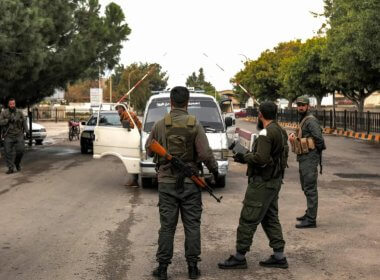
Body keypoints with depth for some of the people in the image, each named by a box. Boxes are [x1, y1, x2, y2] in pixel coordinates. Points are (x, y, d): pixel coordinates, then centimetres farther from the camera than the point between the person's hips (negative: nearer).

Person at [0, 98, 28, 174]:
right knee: (8, 152, -3)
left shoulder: (19, 113, 8)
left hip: (19, 135, 1)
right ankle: (10, 168, 5)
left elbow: (24, 122, 12)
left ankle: (17, 162, 22)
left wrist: (26, 131, 6)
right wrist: (8, 120, -19)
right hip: (8, 136, -1)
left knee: (20, 150, -6)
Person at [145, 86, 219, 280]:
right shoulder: (195, 125, -7)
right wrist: (214, 169, 8)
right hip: (190, 182, -1)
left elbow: (149, 151, 5)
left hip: (167, 182, 1)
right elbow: (205, 153, -10)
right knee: (192, 225, 8)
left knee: (167, 225, 6)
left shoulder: (160, 125, -4)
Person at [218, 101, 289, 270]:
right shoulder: (280, 131, 11)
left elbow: (261, 158, -26)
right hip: (274, 180, 10)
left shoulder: (266, 133, -18)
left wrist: (244, 158, -9)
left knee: (248, 219, -3)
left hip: (262, 182, -10)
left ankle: (239, 257, 2)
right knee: (270, 218, 15)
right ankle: (279, 256, 17)